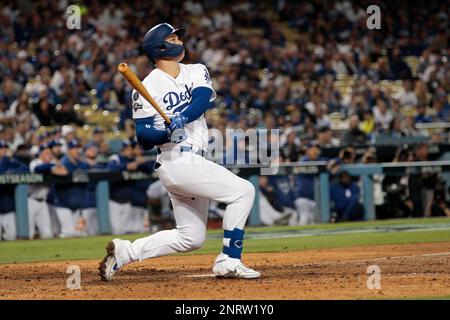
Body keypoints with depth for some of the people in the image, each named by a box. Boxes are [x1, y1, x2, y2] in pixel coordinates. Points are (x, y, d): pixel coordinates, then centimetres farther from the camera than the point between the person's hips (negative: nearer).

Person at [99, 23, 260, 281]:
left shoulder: (197, 72, 11)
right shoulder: (148, 87, -5)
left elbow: (203, 99, -11)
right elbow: (144, 139, -7)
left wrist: (180, 119, -29)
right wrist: (166, 133, -28)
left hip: (194, 162, 7)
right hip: (177, 161, -7)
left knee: (191, 238, 12)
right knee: (243, 190, -15)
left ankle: (125, 252, 17)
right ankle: (229, 261, -13)